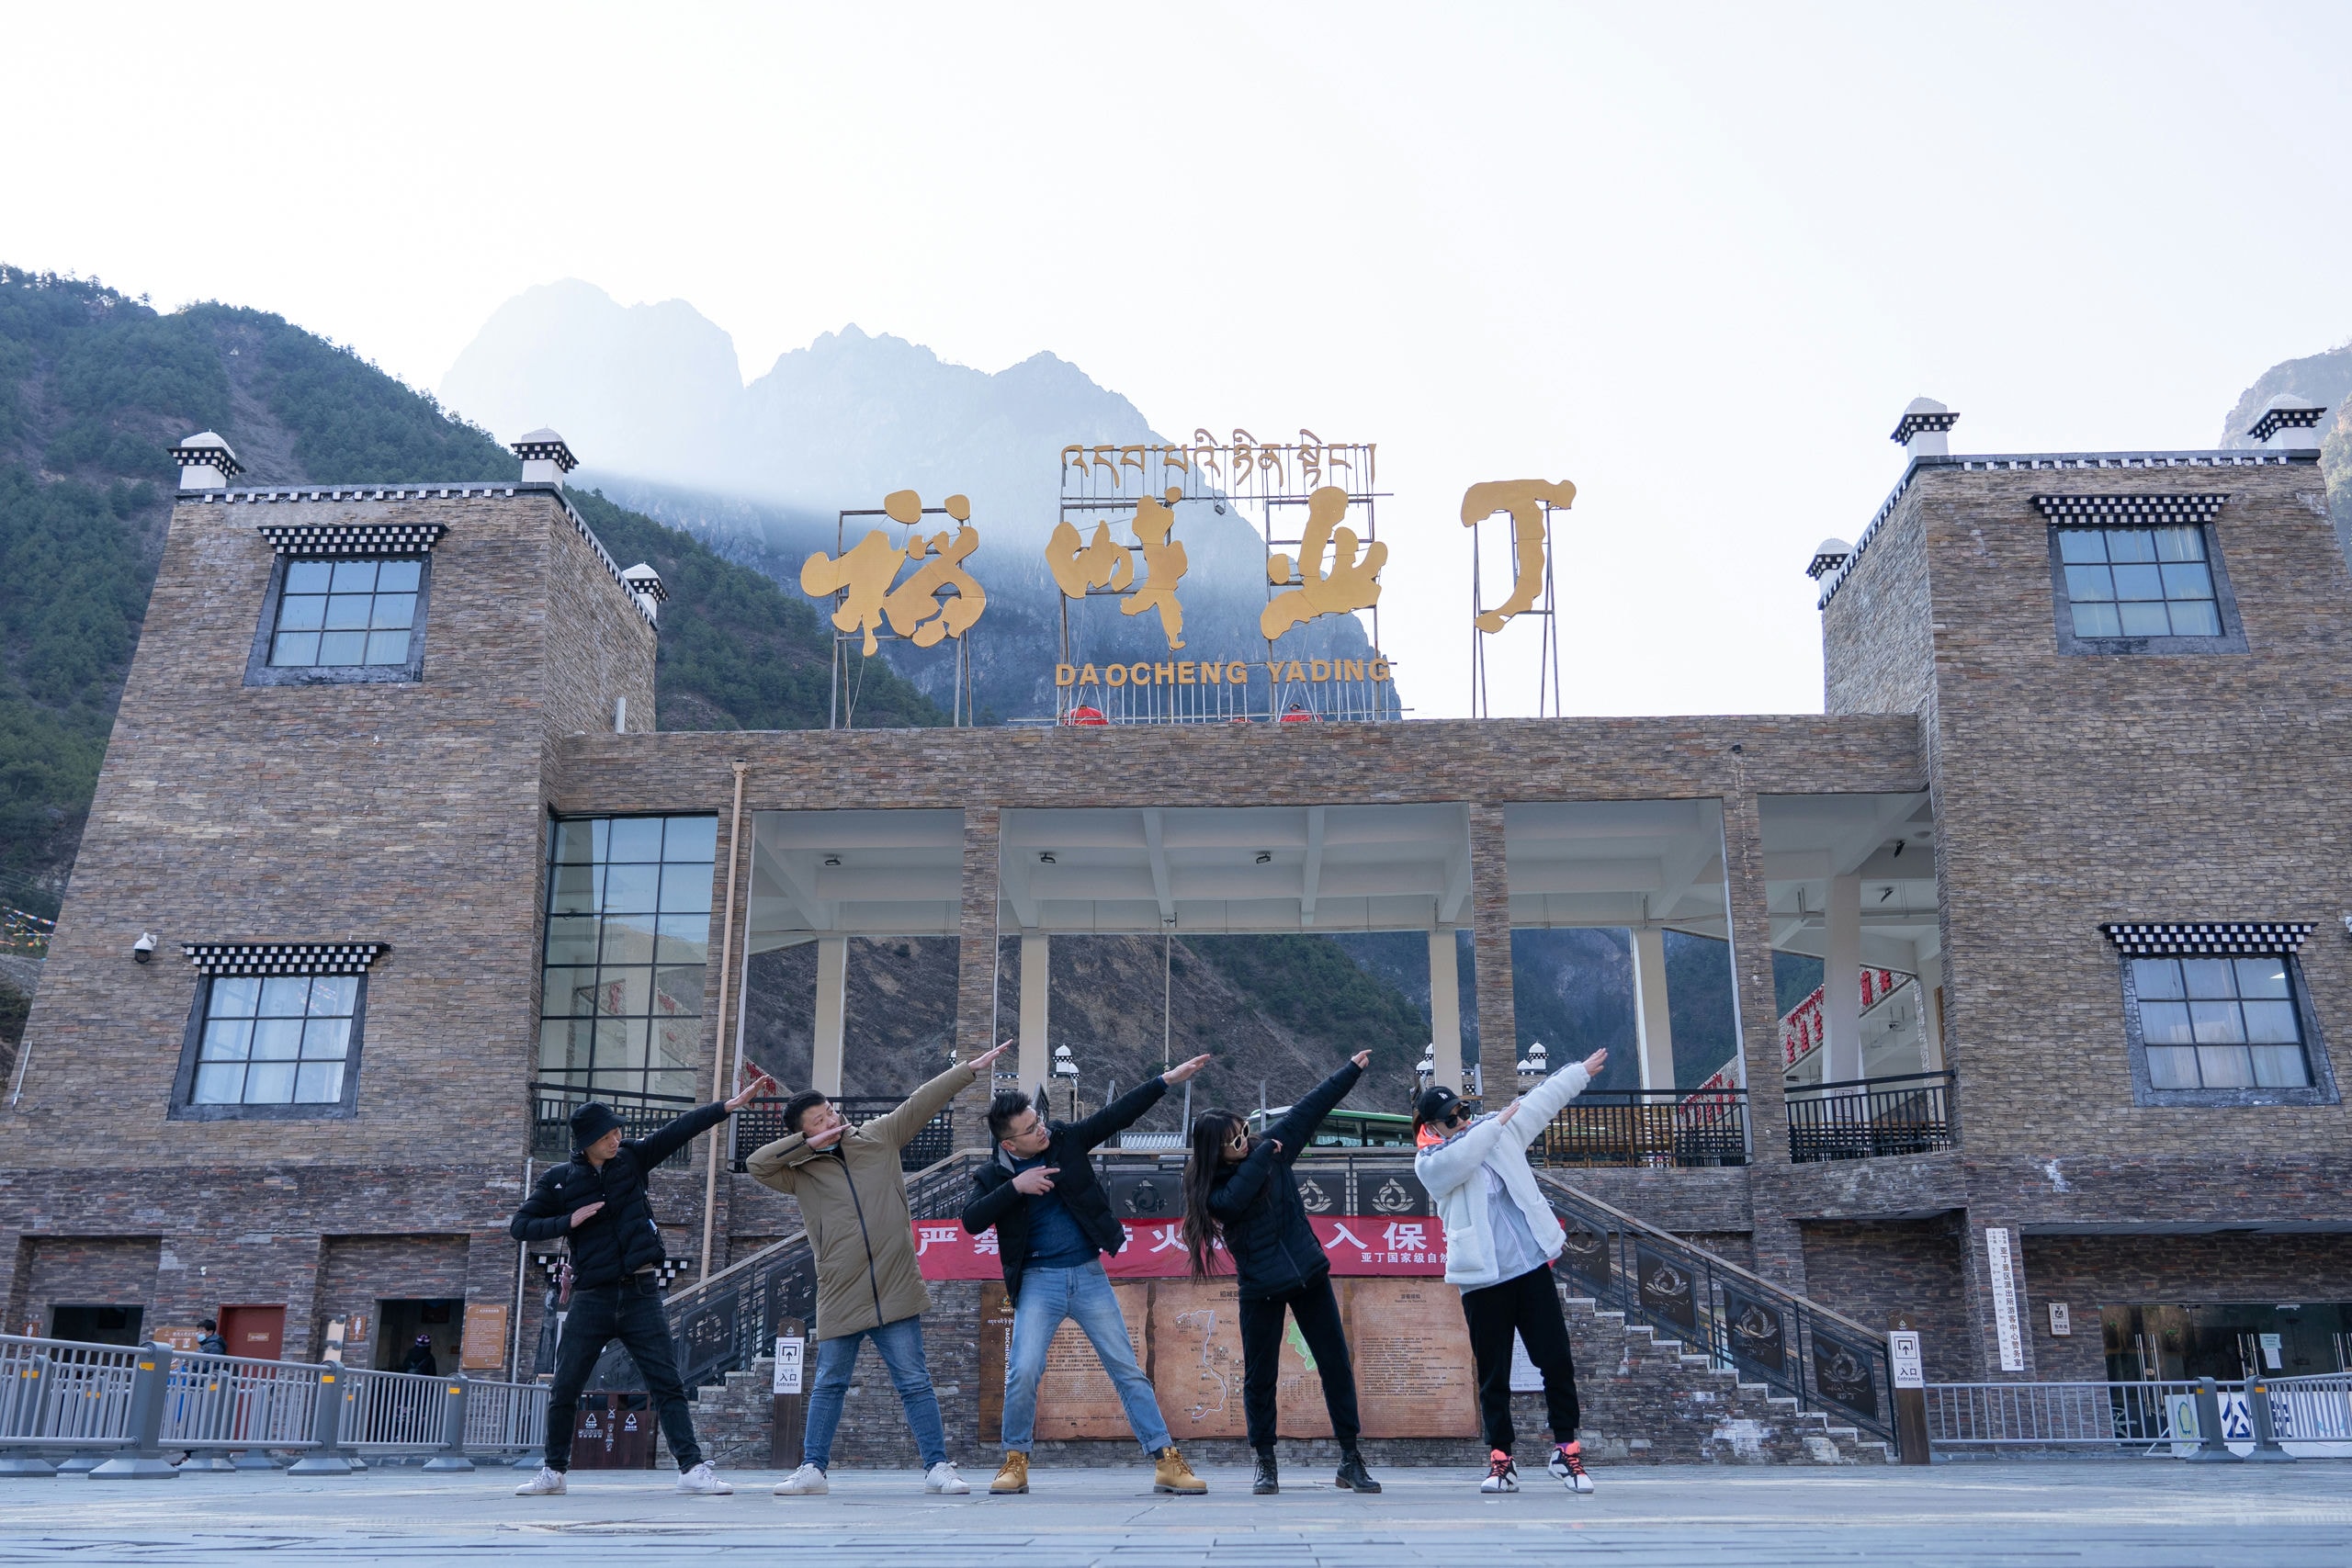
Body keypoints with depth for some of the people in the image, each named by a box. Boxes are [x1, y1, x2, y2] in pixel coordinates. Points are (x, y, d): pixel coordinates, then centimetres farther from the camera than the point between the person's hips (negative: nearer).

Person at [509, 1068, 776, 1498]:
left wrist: (733, 1104, -8)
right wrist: (569, 1222, -12)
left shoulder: (631, 1158, 3)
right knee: (564, 1392, 7)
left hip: (641, 1295, 0)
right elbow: (519, 1226, 2)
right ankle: (553, 1473, 24)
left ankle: (692, 1469, -6)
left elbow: (681, 1129, -2)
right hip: (592, 1299, 0)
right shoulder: (560, 1180, 0)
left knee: (668, 1385, -4)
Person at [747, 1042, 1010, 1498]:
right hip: (839, 1299, 0)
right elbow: (755, 1164, -12)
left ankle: (937, 1467, 10)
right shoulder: (799, 1171, 3)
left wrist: (972, 1068, 3)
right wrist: (809, 1143, -15)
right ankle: (812, 1469, 24)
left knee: (915, 1383, 4)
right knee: (829, 1387, 12)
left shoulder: (880, 1137, 6)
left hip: (894, 1290, 0)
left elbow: (924, 1101, 5)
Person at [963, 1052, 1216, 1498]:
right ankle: (1016, 1463, 8)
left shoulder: (1066, 1139, 1)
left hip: (1089, 1276, 1)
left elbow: (1117, 1113, 1)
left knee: (1127, 1370, 1)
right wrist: (1016, 1186, -22)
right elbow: (971, 1221, -15)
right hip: (1039, 1281, -1)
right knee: (1023, 1371, -12)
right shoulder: (992, 1176, -1)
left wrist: (1168, 1078, -4)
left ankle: (1166, 1463, 2)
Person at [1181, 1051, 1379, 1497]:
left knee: (1336, 1366, 2)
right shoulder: (1211, 1187, -8)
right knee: (1259, 1376, 3)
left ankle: (1350, 1460, 10)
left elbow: (1310, 1108, 6)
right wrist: (1262, 1156, -22)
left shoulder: (1271, 1148, 0)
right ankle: (1265, 1463, 19)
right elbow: (1235, 1199, -30)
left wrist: (1351, 1070, 10)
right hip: (1260, 1288, -3)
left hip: (1309, 1275, 3)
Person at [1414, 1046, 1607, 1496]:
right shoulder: (1429, 1163, -1)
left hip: (1532, 1268, 3)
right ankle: (1501, 1461, 12)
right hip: (1482, 1280, -3)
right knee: (1492, 1375, 3)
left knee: (1557, 1362, 2)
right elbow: (1459, 1160, -22)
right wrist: (1498, 1122, -12)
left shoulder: (1499, 1131, 11)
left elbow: (1541, 1100, 22)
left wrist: (1582, 1071, 30)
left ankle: (1566, 1450, 13)